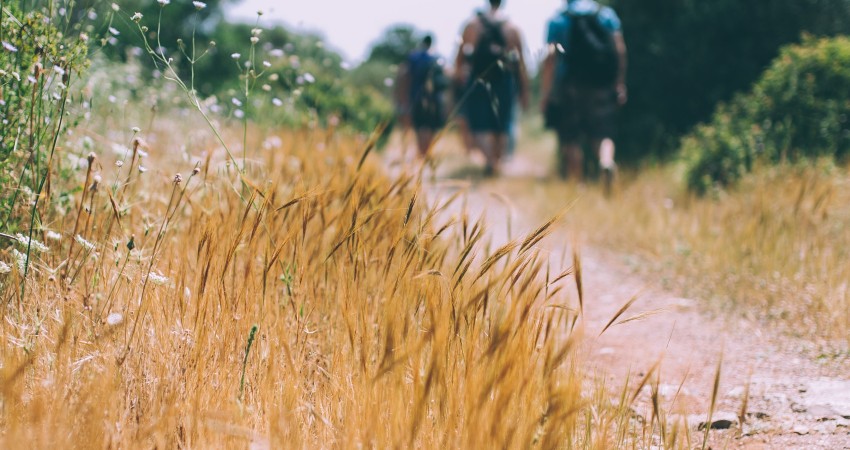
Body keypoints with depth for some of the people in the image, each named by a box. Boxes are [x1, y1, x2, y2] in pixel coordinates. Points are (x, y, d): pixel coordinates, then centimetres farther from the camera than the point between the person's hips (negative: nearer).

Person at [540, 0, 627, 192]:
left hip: (570, 87, -1)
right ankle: (607, 162, -25)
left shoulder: (558, 20, 1)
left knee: (571, 140, 6)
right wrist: (620, 84, 4)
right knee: (603, 133, 5)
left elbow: (551, 56, -5)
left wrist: (545, 91, -3)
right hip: (602, 88, 2)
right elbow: (620, 49, 0)